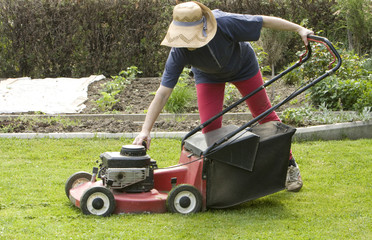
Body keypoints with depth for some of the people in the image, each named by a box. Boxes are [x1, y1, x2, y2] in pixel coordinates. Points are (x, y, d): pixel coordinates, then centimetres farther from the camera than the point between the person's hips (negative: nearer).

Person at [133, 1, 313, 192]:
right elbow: (163, 93, -34)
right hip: (208, 76, 1)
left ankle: (290, 167, 22)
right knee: (210, 127, -13)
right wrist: (145, 130, -39)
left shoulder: (224, 23, -42)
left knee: (264, 114, 7)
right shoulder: (179, 52, -36)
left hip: (242, 66, -1)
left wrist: (299, 29, -22)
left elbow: (264, 21, -28)